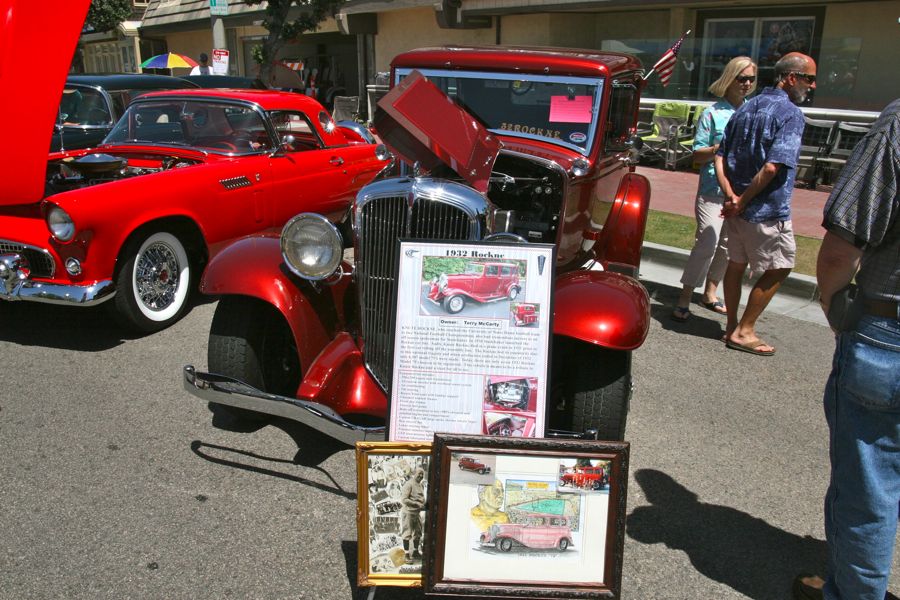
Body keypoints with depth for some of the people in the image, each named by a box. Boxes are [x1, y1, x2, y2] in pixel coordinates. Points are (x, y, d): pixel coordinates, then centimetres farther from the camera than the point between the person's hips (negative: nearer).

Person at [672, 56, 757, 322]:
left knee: (727, 246, 13)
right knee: (706, 245, -13)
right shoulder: (713, 114, -6)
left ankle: (709, 294, 28)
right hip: (713, 191, -6)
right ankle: (684, 300, -5)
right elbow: (697, 156, -7)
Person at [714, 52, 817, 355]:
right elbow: (773, 167, -25)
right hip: (767, 211, -8)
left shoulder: (746, 108, 11)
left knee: (736, 264, 16)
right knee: (777, 269, 6)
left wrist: (731, 195, -3)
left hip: (739, 208, 8)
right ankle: (744, 332, 9)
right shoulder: (791, 114, -14)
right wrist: (743, 202, -15)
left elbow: (720, 157, 6)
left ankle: (732, 325, 27)